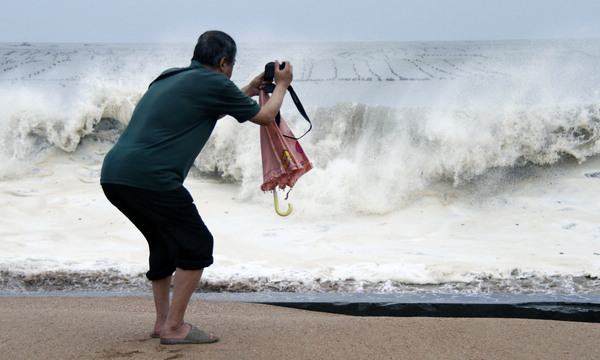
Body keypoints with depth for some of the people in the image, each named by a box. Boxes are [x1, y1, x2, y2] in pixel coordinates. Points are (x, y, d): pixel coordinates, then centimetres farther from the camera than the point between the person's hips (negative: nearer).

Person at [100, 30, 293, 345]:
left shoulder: (170, 78, 23)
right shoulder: (213, 83, -1)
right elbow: (264, 117, 12)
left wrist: (247, 91, 46)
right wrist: (281, 85, 30)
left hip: (112, 174, 9)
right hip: (148, 176, -9)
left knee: (164, 243, 24)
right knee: (196, 245, 4)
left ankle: (162, 321, 29)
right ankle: (174, 328, 5)